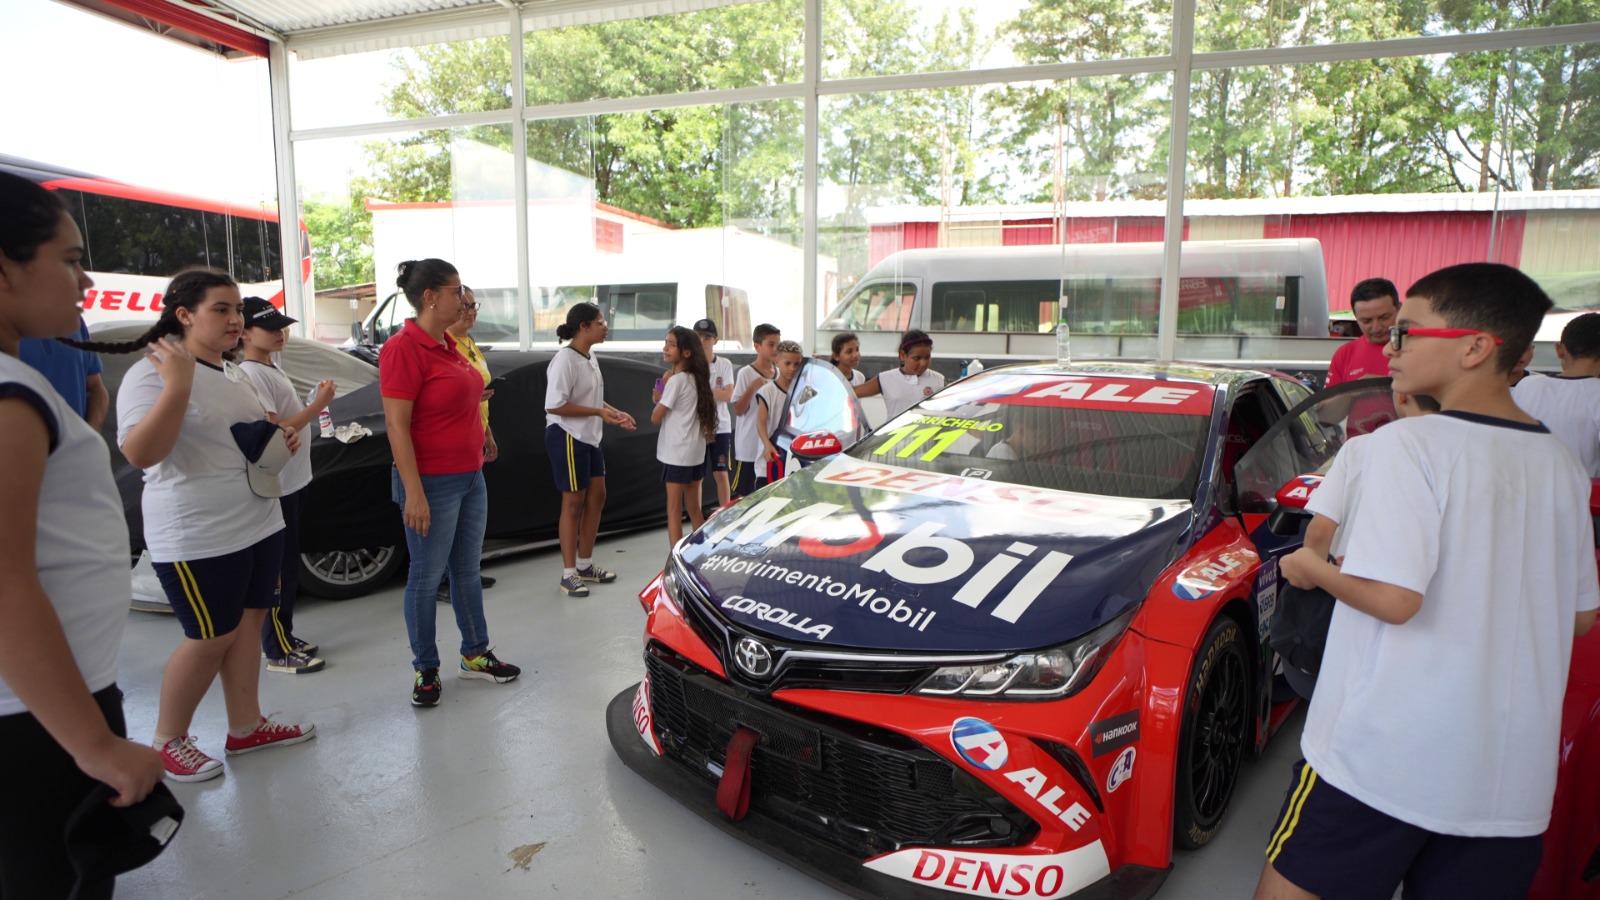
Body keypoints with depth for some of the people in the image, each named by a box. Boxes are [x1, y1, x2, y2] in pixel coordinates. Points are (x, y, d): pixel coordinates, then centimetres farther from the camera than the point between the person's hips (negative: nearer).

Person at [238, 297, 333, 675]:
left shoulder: (271, 367, 13)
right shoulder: (252, 374, -17)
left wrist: (314, 404, 7)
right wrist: (317, 405, -20)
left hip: (291, 482, 10)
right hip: (275, 487, -10)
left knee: (287, 567, 18)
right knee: (279, 569, -1)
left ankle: (282, 635, 30)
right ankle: (279, 653, 9)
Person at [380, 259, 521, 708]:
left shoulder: (448, 345, 11)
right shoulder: (404, 348, -16)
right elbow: (397, 425, -20)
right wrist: (414, 493, -23)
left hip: (470, 477, 9)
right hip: (432, 483, -9)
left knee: (467, 569, 17)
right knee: (427, 575, 5)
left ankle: (475, 654, 30)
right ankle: (425, 671, 19)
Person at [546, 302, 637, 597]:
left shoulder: (590, 356, 9)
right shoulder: (565, 359, -19)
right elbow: (554, 406, -25)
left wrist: (615, 413, 4)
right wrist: (599, 412, -24)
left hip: (589, 437, 9)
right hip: (567, 437, -9)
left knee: (596, 497, 13)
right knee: (573, 503, -1)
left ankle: (585, 565, 26)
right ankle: (569, 573, 12)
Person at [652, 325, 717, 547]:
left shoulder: (676, 380, -14)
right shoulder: (695, 379, 10)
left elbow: (655, 418, -11)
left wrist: (659, 398, 4)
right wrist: (663, 398, 3)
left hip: (676, 453, -8)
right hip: (696, 451, 8)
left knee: (674, 509, -4)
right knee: (693, 508, 15)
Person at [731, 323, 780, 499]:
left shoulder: (780, 373, 7)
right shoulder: (746, 373, -9)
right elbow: (738, 410, -11)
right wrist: (752, 388, -25)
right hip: (749, 447, -5)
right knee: (744, 494, 4)